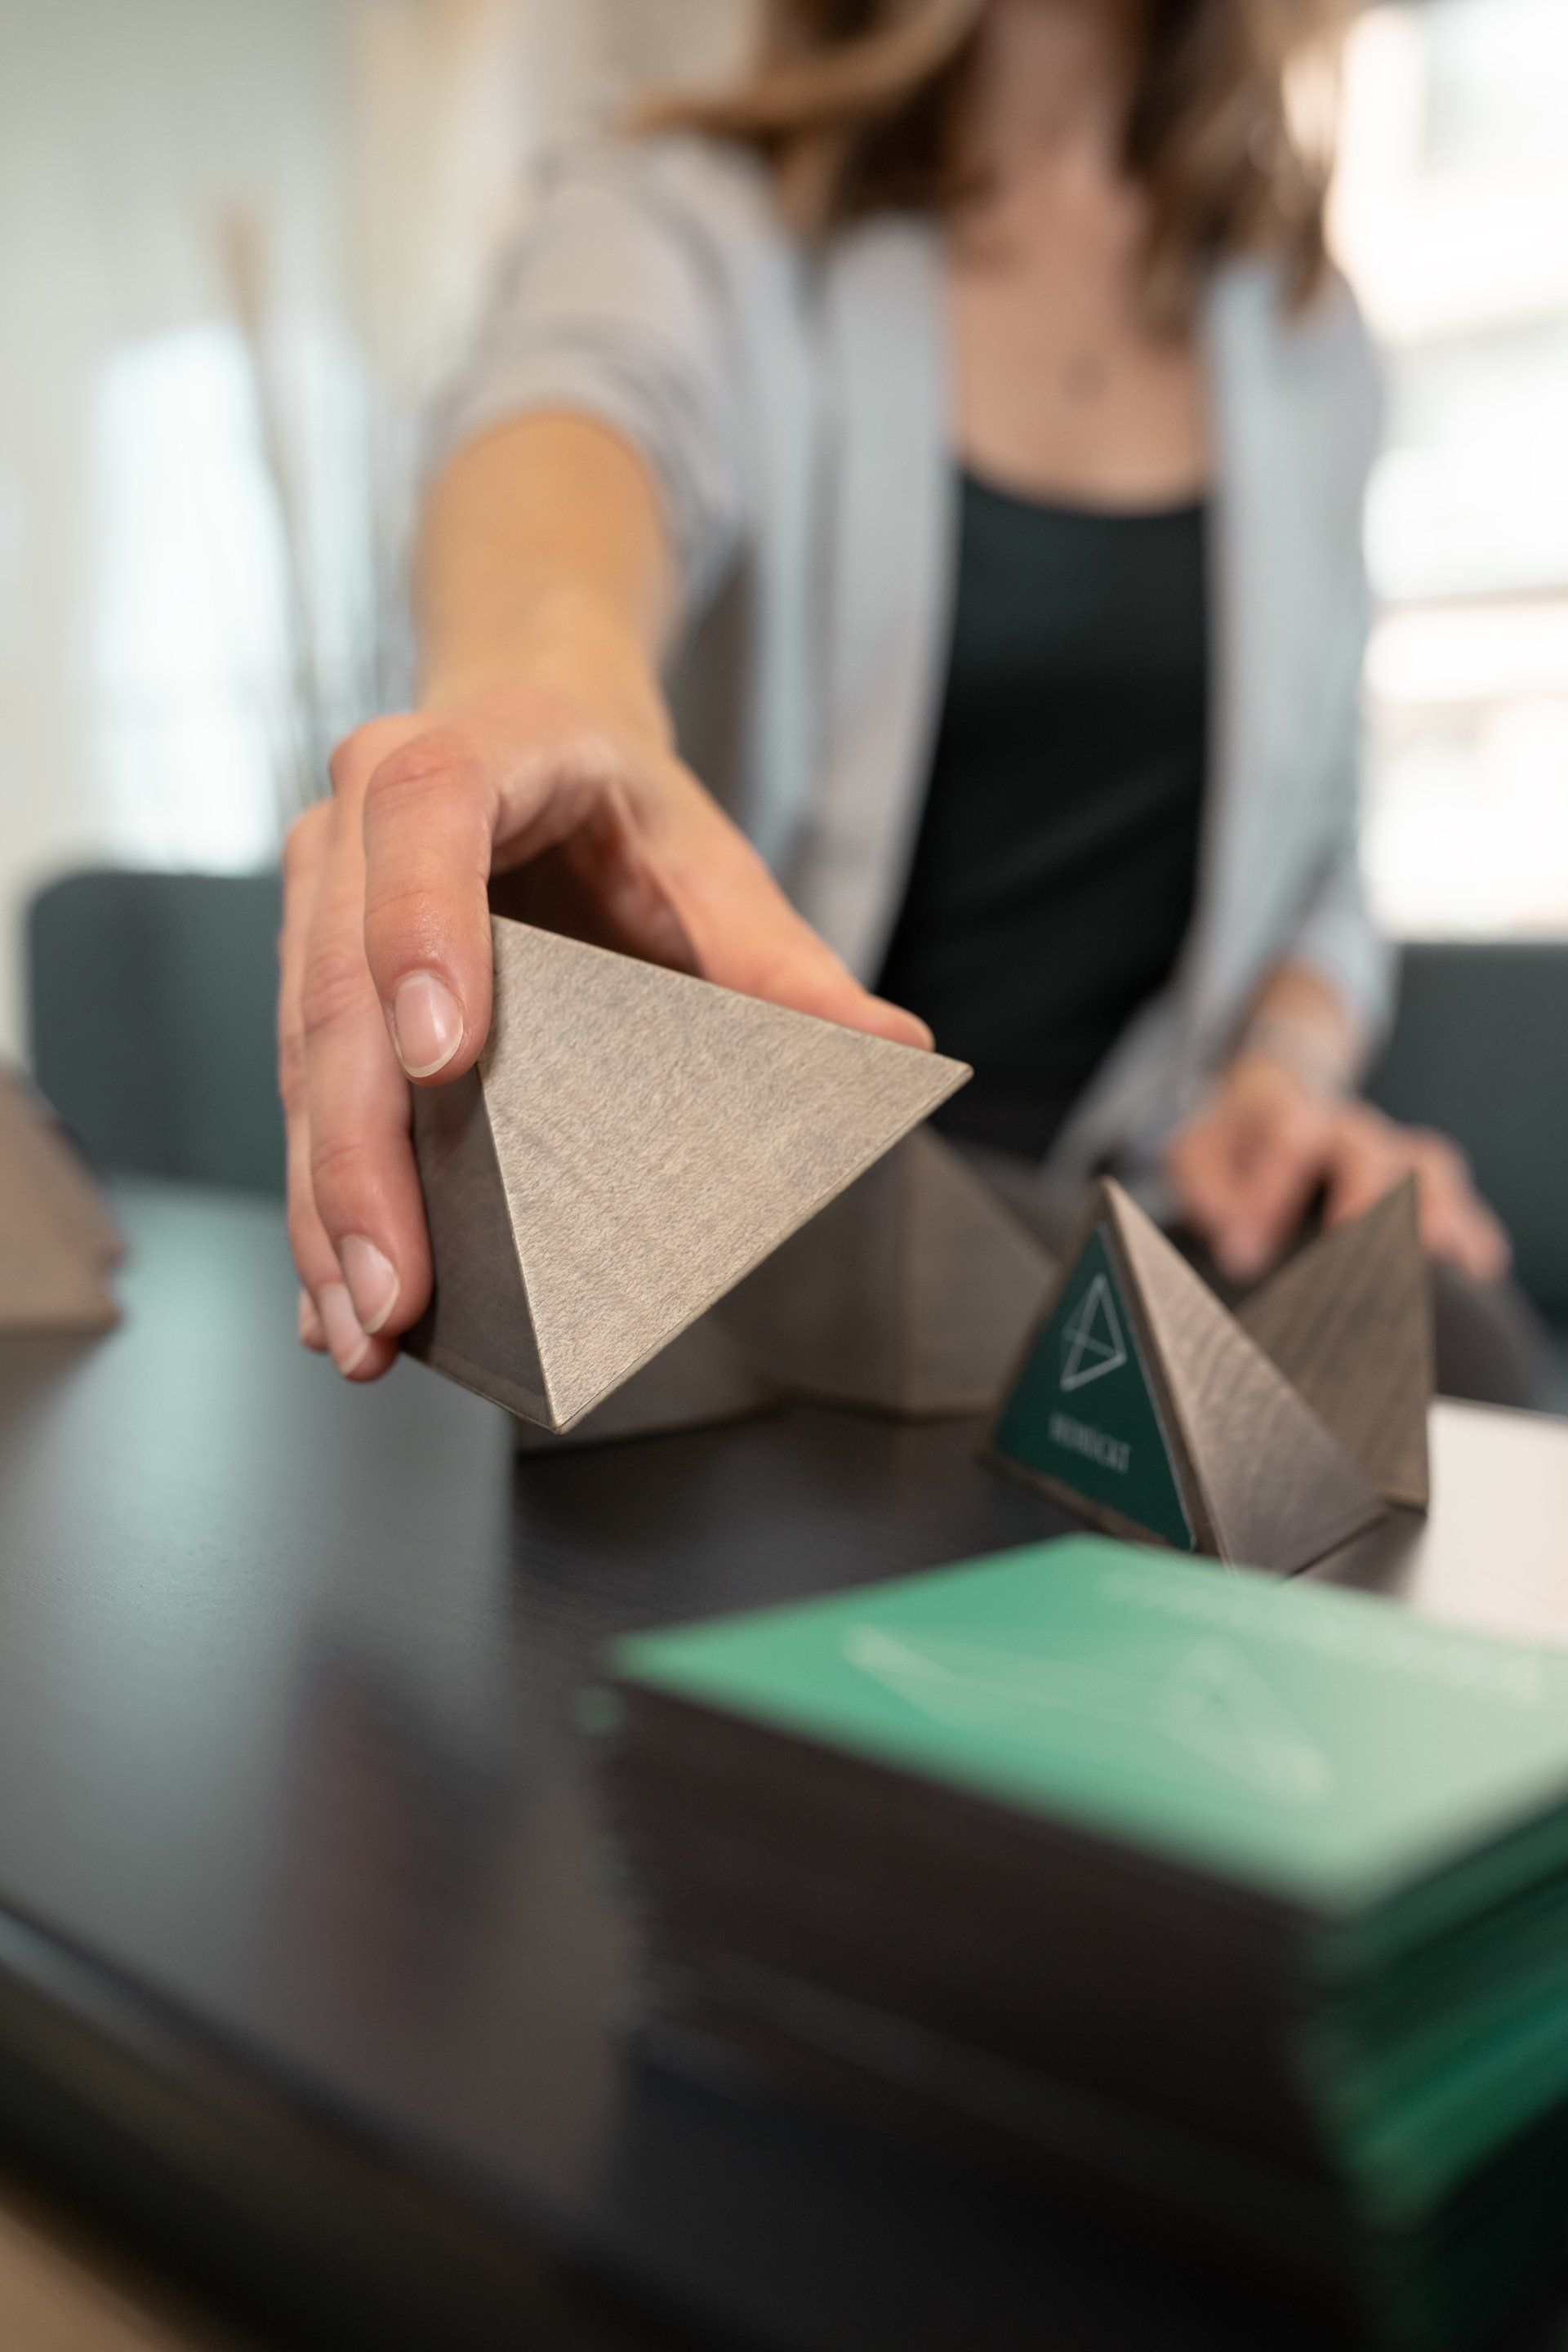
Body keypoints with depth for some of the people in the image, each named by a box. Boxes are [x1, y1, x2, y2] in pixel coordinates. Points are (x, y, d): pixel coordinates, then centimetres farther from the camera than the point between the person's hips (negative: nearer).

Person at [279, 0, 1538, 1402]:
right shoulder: (693, 222, 1)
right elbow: (587, 395, -25)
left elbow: (1310, 837, 17)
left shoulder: (1304, 333, 14)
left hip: (1150, 1168, 4)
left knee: (1435, 1331, -25)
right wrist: (538, 667, -49)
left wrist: (1294, 1066, -5)